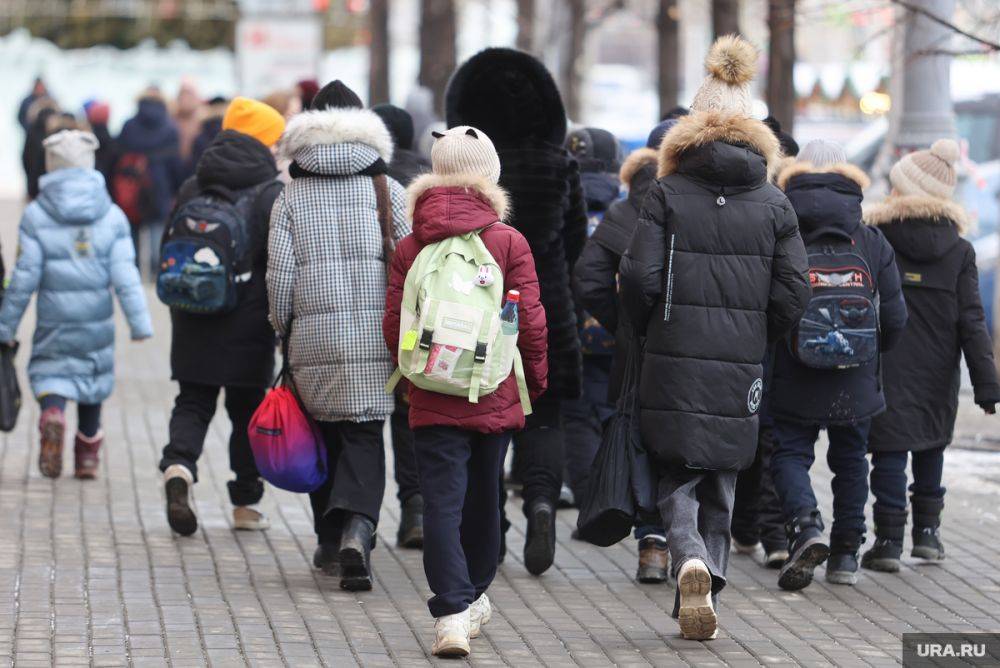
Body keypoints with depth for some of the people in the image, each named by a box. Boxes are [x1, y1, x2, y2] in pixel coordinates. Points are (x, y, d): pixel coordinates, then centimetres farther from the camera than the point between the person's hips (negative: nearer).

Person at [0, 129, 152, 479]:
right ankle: (87, 456, 24)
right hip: (98, 319, 2)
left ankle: (52, 416, -25)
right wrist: (140, 322, -1)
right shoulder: (111, 215, -1)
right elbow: (125, 276, -5)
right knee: (93, 384, 17)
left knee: (49, 374, 8)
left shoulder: (35, 215, -5)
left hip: (54, 320, -2)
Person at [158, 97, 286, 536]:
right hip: (248, 330, -3)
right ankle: (245, 504, 15)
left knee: (193, 402, 11)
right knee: (248, 410, 9)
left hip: (194, 325, 3)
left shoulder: (191, 190, 7)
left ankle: (178, 464, -18)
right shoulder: (272, 195, -8)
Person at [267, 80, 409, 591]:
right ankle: (357, 528, -22)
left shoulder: (292, 197, 4)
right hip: (375, 334, -1)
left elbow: (279, 274, -1)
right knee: (364, 435, 1)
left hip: (314, 334, 1)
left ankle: (331, 542, 20)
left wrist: (284, 330, 11)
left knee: (324, 436, 14)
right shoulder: (387, 190, 3)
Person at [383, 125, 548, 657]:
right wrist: (536, 380, 12)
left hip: (433, 400, 0)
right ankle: (474, 597, 34)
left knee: (441, 504, -4)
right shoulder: (509, 242, -6)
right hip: (495, 396, 0)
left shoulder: (409, 247, -1)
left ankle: (453, 612, -17)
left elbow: (394, 327, 3)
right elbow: (531, 323, -5)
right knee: (482, 497, 17)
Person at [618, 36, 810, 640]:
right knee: (721, 483, 14)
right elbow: (793, 291, -1)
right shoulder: (774, 204, 2)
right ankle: (706, 600, 15)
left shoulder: (667, 194, -4)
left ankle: (691, 561, -21)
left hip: (673, 364, -2)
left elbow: (639, 277, -9)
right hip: (740, 370, 2)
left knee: (678, 478, 7)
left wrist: (653, 330, 9)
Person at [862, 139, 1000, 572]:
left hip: (887, 369, -3)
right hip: (938, 372, 3)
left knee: (890, 449, -1)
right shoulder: (959, 250, -1)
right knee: (932, 446, 19)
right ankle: (927, 530, 23)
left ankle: (889, 538, -4)